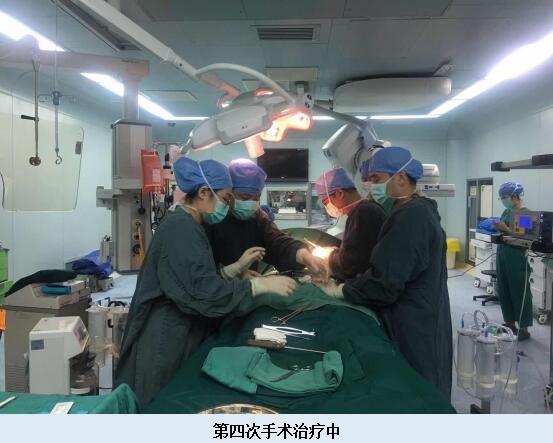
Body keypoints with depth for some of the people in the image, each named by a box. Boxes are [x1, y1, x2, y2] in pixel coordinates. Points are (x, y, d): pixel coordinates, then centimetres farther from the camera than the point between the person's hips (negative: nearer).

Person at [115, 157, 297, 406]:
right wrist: (263, 284, -24)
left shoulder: (185, 225, 11)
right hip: (167, 339, -10)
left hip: (180, 332, 10)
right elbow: (205, 291, -28)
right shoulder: (182, 229, -21)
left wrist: (238, 266, 8)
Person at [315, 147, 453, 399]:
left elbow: (384, 284, -24)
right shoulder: (420, 211, 11)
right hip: (420, 322, 10)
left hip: (412, 329, -9)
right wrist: (343, 282, 4)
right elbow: (388, 269, 12)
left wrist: (337, 291, -10)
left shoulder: (409, 217, -22)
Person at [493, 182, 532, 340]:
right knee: (503, 290, 12)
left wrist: (505, 229, -22)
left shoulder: (525, 213, -11)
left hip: (517, 255, -8)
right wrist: (496, 228, -1)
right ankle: (510, 324, 25)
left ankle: (523, 329, 8)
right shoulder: (506, 212, 12)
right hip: (502, 254, 8)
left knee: (519, 291, -1)